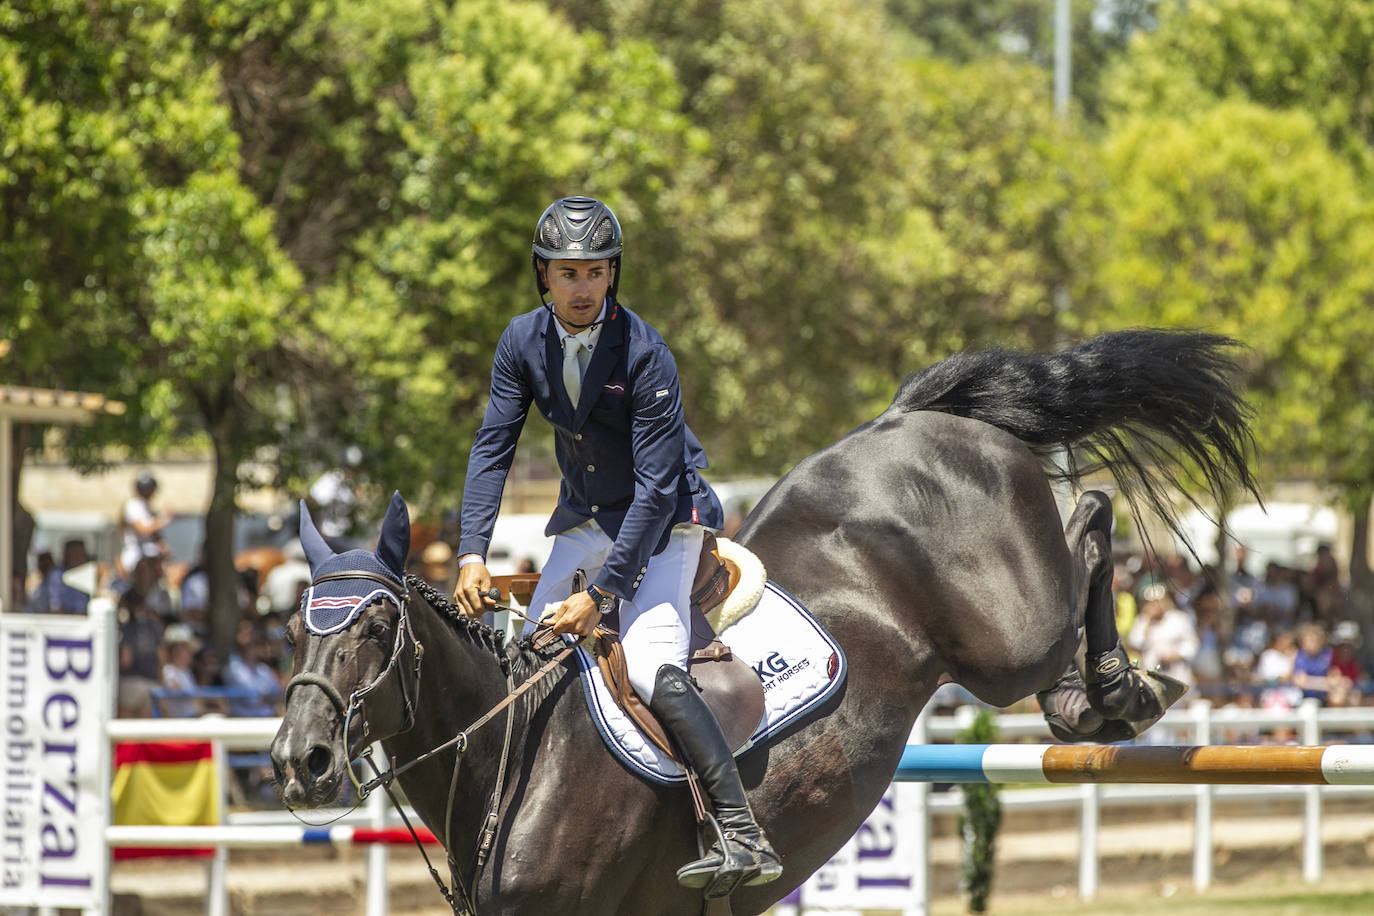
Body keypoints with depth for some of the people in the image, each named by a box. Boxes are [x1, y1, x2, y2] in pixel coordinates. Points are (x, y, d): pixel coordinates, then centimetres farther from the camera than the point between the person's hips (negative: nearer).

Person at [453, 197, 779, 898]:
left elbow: (655, 487, -25)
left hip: (663, 523, -7)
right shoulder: (523, 343, -7)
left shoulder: (644, 353, -24)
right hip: (586, 519, 7)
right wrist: (473, 553, -18)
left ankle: (744, 836, -32)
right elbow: (492, 448, -5)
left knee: (650, 668, -25)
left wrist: (601, 592, -29)